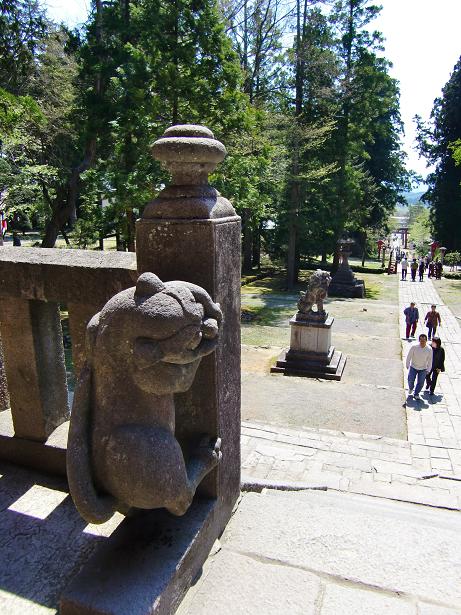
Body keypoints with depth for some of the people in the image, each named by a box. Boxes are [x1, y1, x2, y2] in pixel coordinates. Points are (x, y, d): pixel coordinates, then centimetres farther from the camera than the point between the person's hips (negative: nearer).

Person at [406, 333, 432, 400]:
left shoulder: (429, 349, -15)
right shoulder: (414, 347, -18)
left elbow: (430, 360, -2)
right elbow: (409, 356, -6)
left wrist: (428, 369, 0)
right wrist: (407, 365, -2)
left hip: (423, 369, 1)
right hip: (413, 367, -1)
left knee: (420, 382, 2)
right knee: (411, 380, -5)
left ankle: (416, 394, 25)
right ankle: (410, 388, 31)